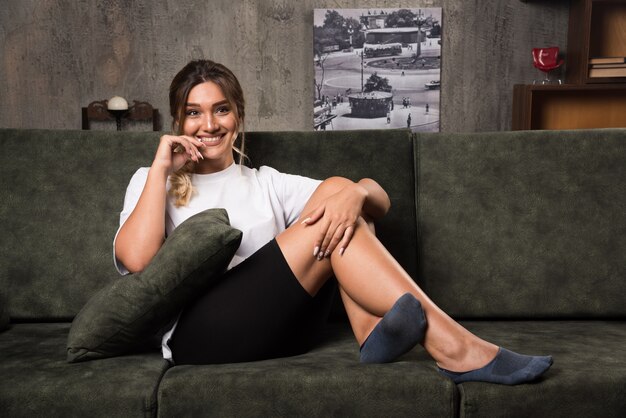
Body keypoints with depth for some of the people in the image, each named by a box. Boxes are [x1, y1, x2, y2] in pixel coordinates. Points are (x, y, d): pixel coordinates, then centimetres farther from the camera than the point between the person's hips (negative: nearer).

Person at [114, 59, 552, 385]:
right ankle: (454, 348, -25)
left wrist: (355, 193, -13)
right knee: (328, 220, -21)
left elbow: (380, 201, 11)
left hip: (283, 329, 4)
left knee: (337, 190, -12)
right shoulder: (152, 182, 16)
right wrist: (160, 168, -2)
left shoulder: (266, 182, 22)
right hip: (203, 335, -3)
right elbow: (136, 258, -7)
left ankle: (375, 329, -28)